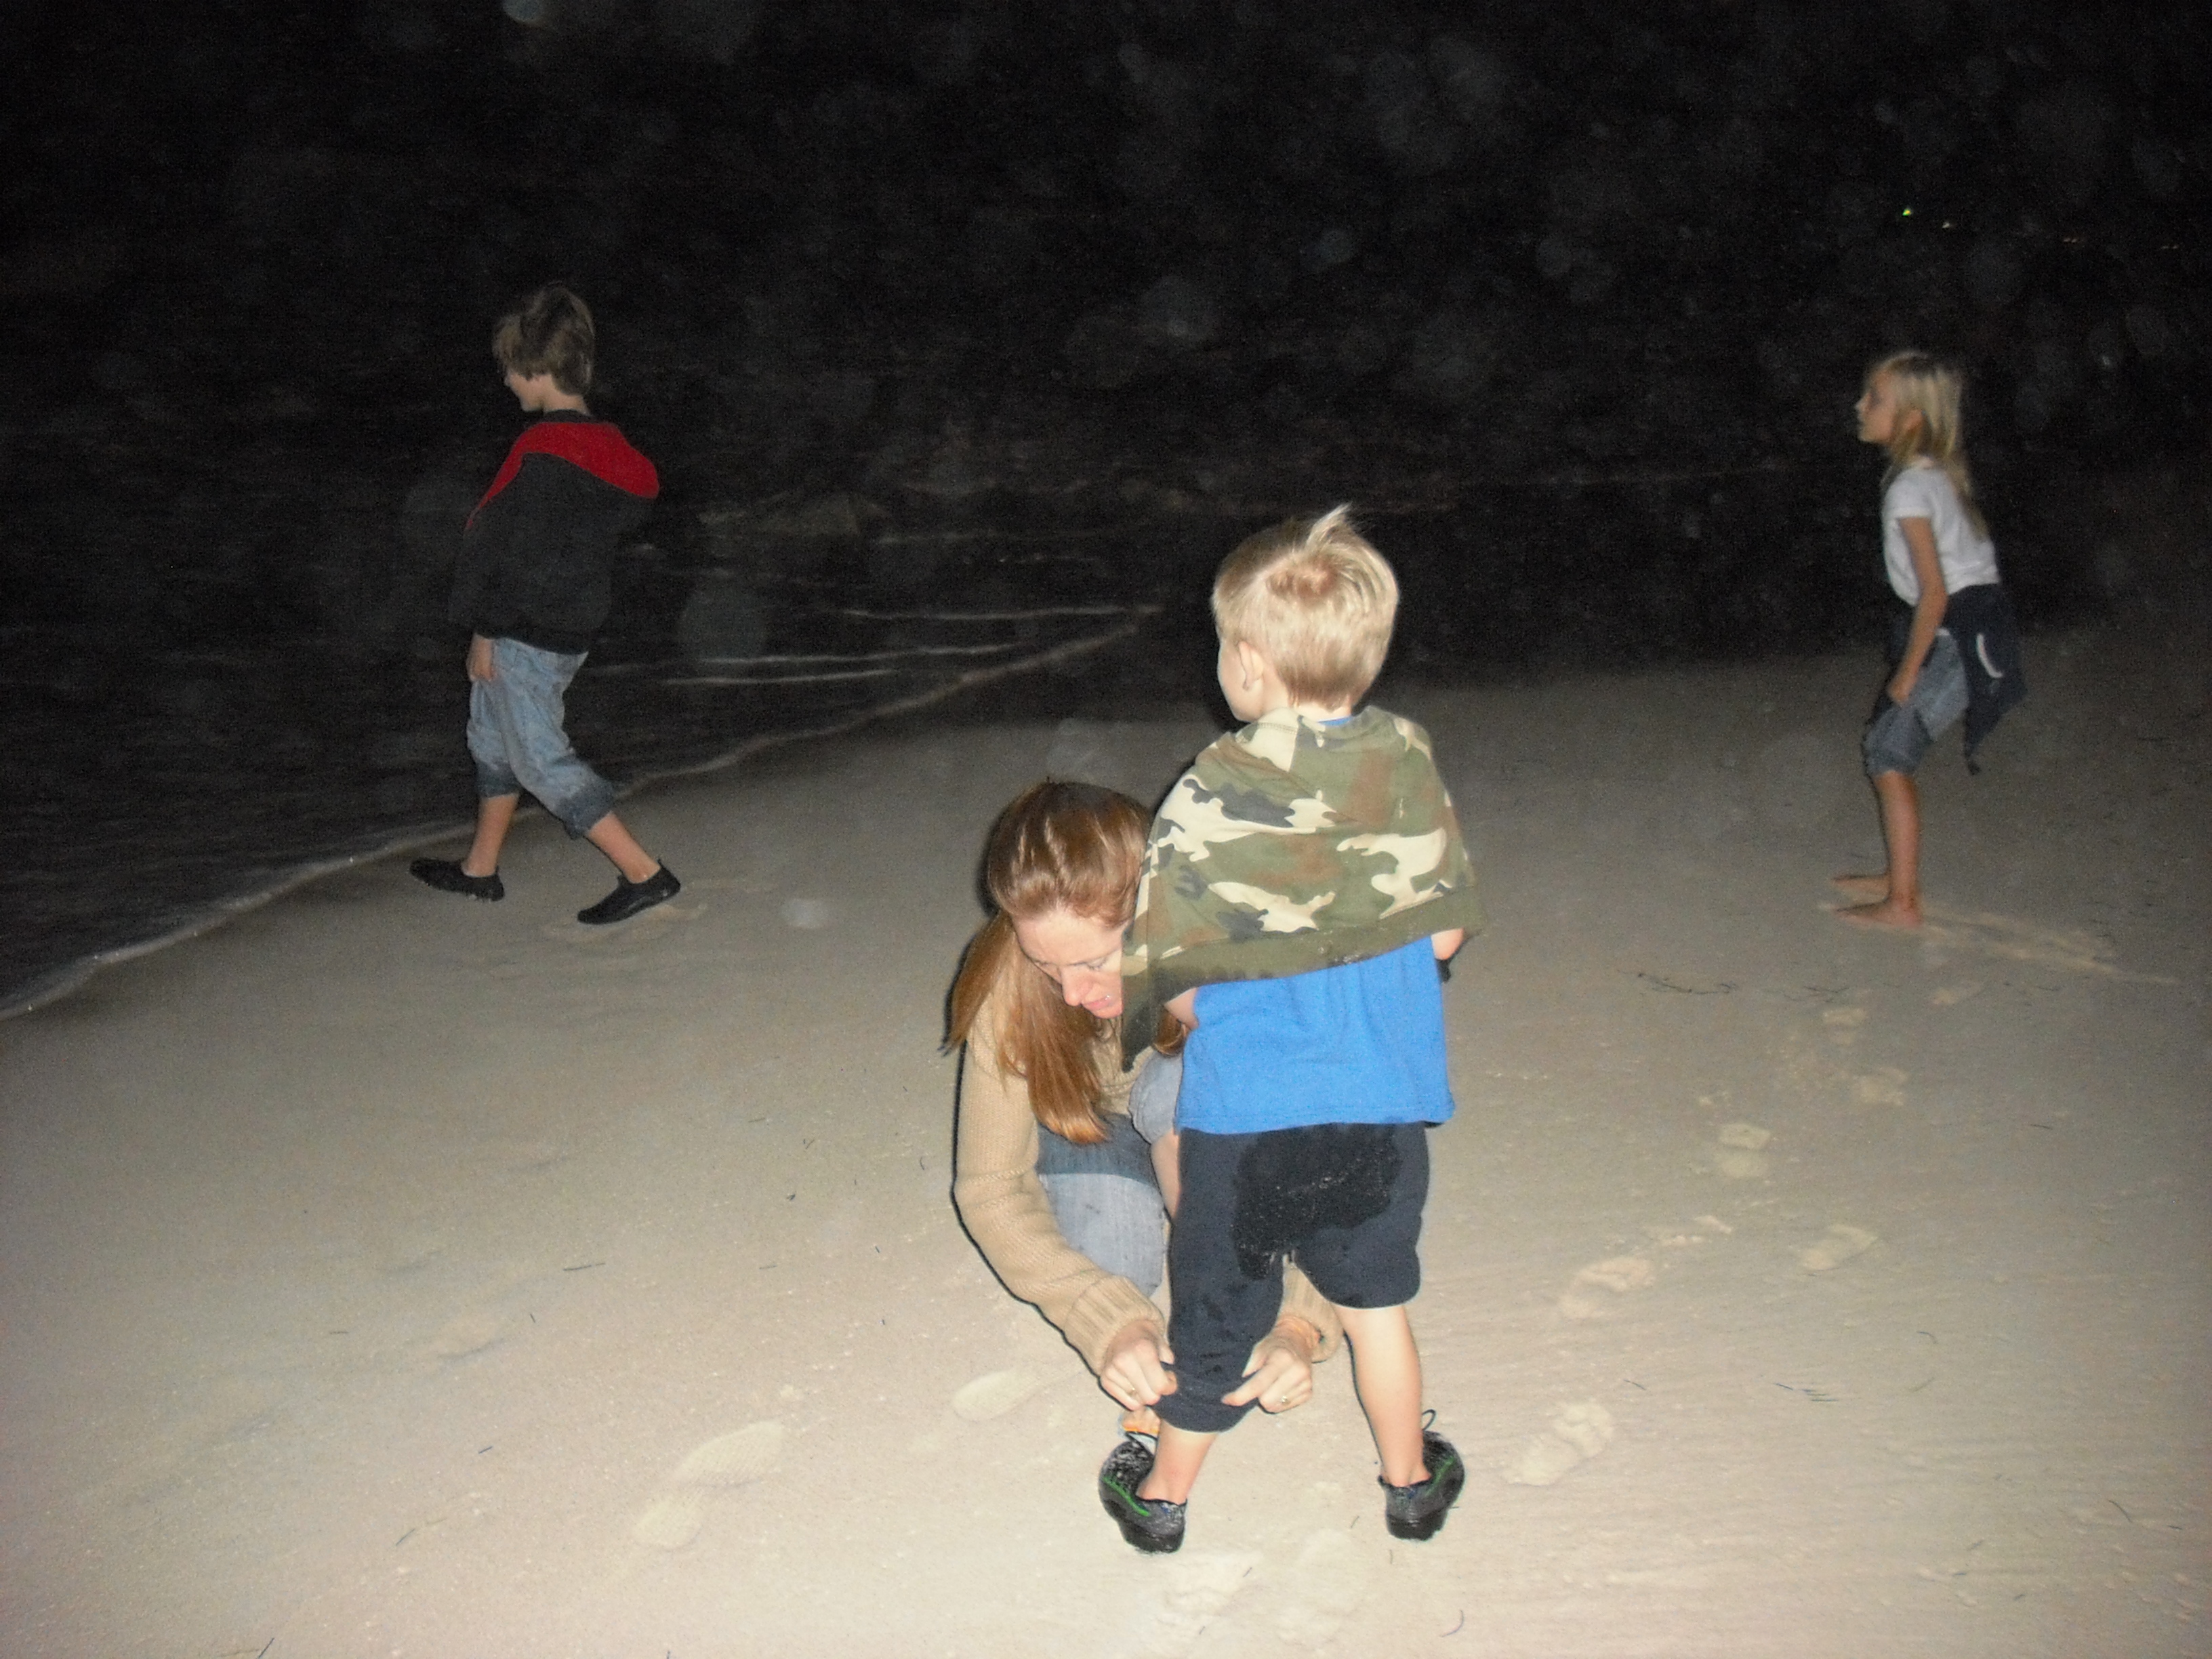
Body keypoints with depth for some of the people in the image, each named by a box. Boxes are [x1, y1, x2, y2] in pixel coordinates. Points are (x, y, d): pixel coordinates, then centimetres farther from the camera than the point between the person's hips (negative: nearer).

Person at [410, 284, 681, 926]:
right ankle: (480, 868, 35)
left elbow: (508, 547, -20)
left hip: (524, 634, -9)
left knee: (541, 757, -3)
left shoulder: (542, 452, -22)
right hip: (572, 627, 9)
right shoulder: (609, 450, 4)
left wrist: (483, 629, -10)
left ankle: (643, 872, -5)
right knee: (494, 738, 22)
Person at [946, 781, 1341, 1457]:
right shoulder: (1009, 983, -32)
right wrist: (1109, 1324, -40)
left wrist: (1300, 1323, -44)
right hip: (1087, 1125, 1)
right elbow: (990, 1189, -26)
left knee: (1183, 1085, -34)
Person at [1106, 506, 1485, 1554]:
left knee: (1217, 1307, 16)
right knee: (1374, 1299, 23)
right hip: (1384, 1103, 3)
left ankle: (1164, 1493, 37)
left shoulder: (1209, 798, -18)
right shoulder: (1408, 765, -8)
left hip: (1245, 1112, -2)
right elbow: (1444, 930, 0)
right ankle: (1411, 1482, 40)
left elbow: (1172, 977, -14)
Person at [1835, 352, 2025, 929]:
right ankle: (1898, 875, 24)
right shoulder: (1937, 471, 9)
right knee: (1881, 743, 14)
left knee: (1889, 754, -5)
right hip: (1971, 626, 9)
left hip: (1963, 636, -9)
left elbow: (1935, 593, -19)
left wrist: (1908, 671, -10)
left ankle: (1901, 903, 1)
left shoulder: (1909, 490, -18)